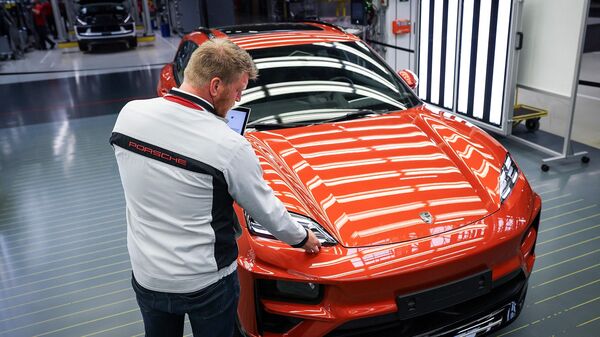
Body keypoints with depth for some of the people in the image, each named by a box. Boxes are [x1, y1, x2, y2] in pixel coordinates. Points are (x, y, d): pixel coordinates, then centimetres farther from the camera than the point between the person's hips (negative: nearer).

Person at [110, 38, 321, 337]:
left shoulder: (129, 113, -11)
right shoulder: (229, 146, -24)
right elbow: (266, 210, -10)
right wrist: (302, 238, 7)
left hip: (146, 276, 4)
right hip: (206, 284, -4)